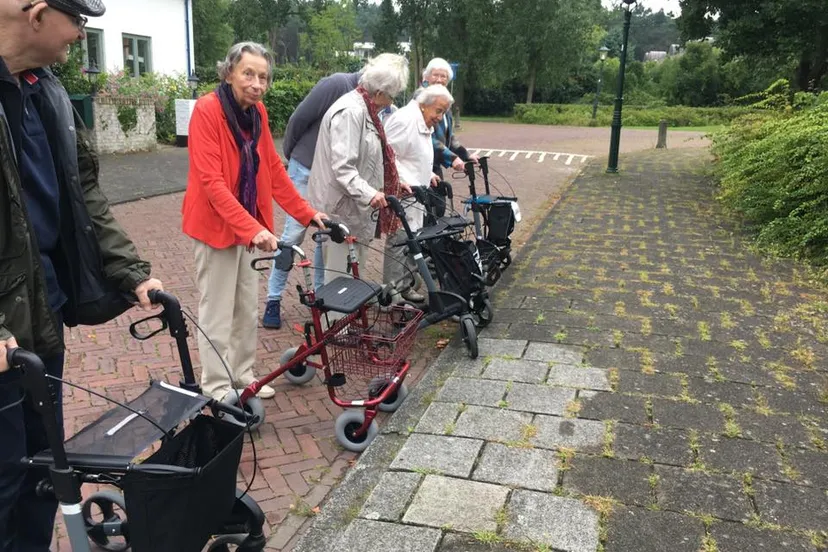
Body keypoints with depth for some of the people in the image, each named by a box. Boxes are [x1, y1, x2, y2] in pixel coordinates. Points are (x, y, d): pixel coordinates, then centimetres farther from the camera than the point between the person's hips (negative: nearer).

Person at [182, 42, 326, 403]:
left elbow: (273, 169, 10)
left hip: (249, 224, 7)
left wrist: (306, 213, 7)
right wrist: (253, 228, -33)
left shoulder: (257, 112, 4)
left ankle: (242, 375, 32)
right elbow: (211, 181, -26)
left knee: (248, 308, 16)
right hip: (216, 224, -7)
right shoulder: (207, 110, -18)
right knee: (217, 312, 3)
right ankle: (216, 387, 19)